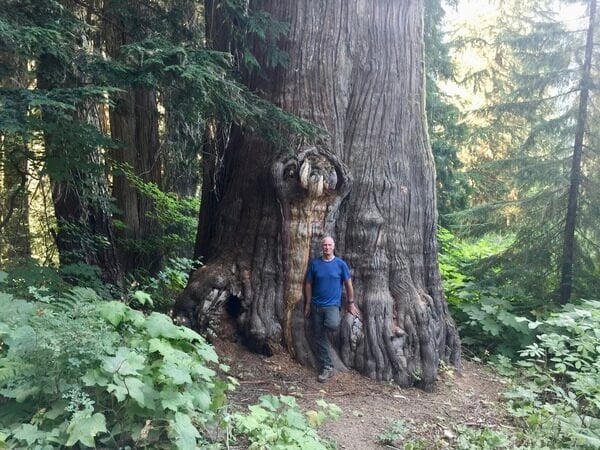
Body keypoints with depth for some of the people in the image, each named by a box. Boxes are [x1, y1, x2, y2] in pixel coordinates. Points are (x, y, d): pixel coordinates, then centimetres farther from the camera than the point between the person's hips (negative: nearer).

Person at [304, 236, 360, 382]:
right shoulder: (314, 263, 1)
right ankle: (327, 368, 13)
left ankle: (333, 320, 4)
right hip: (316, 305, 2)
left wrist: (350, 303, 4)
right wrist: (308, 304, 5)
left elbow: (348, 284, 4)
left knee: (332, 325, -33)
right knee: (319, 338, 4)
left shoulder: (341, 264, -3)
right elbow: (308, 284, 6)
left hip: (332, 304, -2)